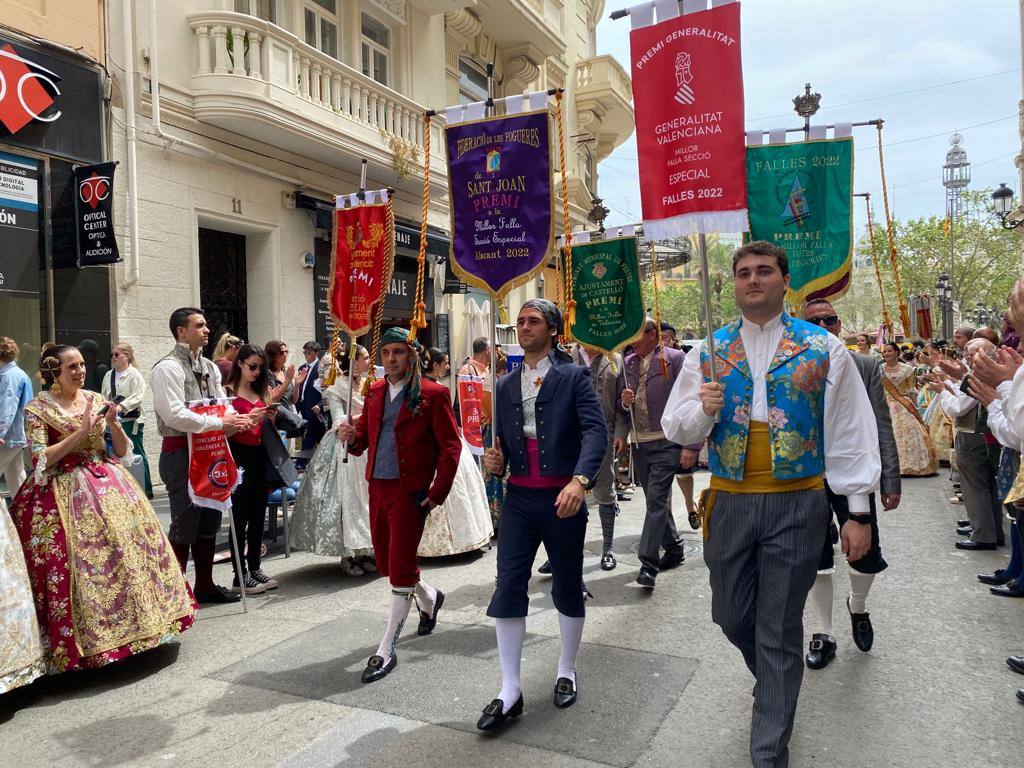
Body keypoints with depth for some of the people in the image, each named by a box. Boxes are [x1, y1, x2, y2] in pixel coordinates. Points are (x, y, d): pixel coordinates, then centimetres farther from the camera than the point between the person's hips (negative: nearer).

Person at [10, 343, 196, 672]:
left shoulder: (96, 400, 9)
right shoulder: (37, 409, -3)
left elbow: (123, 451, 9)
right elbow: (41, 461, -12)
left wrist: (113, 424, -10)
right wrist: (82, 430, -17)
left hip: (109, 486, 4)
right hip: (65, 493, -4)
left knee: (129, 547, 1)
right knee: (81, 561, -7)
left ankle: (138, 620, 16)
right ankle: (87, 640, 8)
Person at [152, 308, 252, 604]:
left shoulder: (209, 367, 13)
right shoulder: (168, 368, -13)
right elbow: (175, 415, -22)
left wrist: (233, 421, -11)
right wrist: (219, 422, -20)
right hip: (181, 451, -8)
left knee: (209, 521, 15)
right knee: (185, 523, -2)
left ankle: (205, 585, 27)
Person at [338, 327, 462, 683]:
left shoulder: (432, 394, -7)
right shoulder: (375, 391, 11)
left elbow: (451, 446, -7)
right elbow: (365, 438, 15)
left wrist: (437, 493, -11)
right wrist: (351, 437, -9)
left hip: (410, 491, -6)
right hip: (378, 489, 7)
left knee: (399, 567, -4)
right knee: (386, 561, 17)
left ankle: (386, 650, 8)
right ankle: (429, 597, 45)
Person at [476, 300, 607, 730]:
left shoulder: (574, 377, -3)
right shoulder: (505, 385, 13)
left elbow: (596, 432, -15)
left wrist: (580, 480, -30)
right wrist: (495, 460, -5)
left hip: (563, 498, -3)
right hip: (519, 498, 4)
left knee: (567, 587, 10)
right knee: (508, 587, -2)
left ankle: (567, 673, 31)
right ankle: (510, 691, 7)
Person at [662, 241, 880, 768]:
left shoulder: (824, 349, -1)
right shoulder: (707, 352, 5)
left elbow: (850, 432, -1)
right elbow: (675, 428, 4)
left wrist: (857, 509, -3)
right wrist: (703, 410, -17)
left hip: (798, 506, -2)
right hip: (729, 503, 3)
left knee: (779, 630, 6)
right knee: (730, 615, 14)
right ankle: (772, 681, 47)